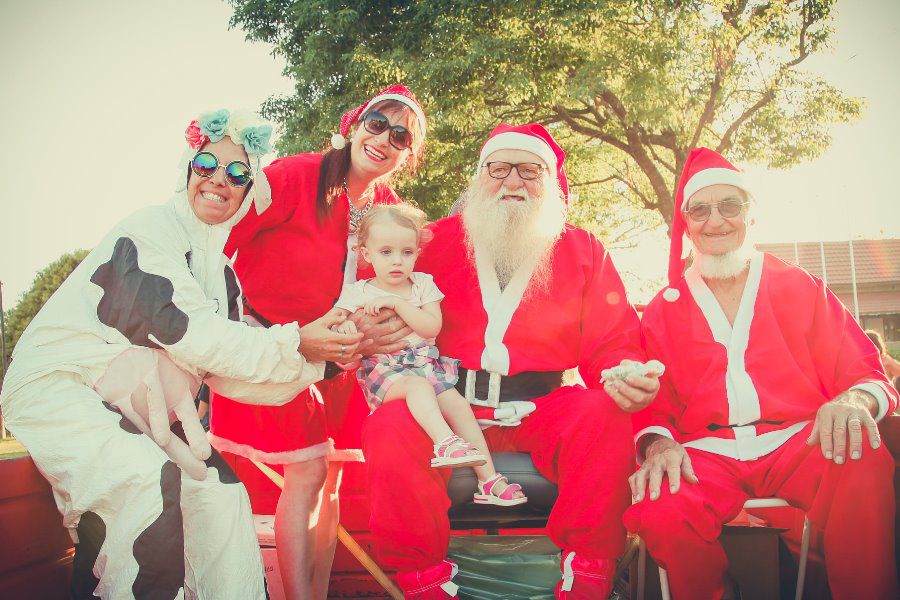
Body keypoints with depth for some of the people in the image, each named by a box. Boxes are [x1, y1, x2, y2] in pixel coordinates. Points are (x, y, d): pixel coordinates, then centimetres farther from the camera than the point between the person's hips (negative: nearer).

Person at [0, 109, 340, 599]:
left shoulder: (218, 272, 11)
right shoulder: (152, 229, -12)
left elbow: (225, 372, -1)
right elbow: (188, 333, -22)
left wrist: (320, 360, -10)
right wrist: (295, 342, -21)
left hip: (124, 407, 8)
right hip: (57, 389, -8)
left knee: (220, 490, -1)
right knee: (150, 482, -29)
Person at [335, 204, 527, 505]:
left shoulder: (423, 284, 11)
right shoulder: (356, 292, 6)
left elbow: (432, 327, -4)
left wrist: (396, 302, -13)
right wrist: (345, 328, -23)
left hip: (425, 364, 3)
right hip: (382, 369, -3)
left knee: (457, 403, -15)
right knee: (417, 384, -35)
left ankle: (489, 480, -13)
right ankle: (444, 442, -49)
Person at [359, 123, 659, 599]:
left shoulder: (582, 250, 10)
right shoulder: (438, 240, 10)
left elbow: (613, 341, 6)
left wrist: (624, 375, -17)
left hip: (541, 409, 0)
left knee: (604, 416, -29)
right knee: (390, 427, -29)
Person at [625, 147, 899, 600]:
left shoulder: (801, 288, 14)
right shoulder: (663, 310, 15)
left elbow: (863, 372, 8)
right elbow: (652, 402, 11)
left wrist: (856, 398, -17)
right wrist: (658, 444, -14)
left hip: (797, 440, 0)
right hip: (707, 452, 1)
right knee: (657, 510, -32)